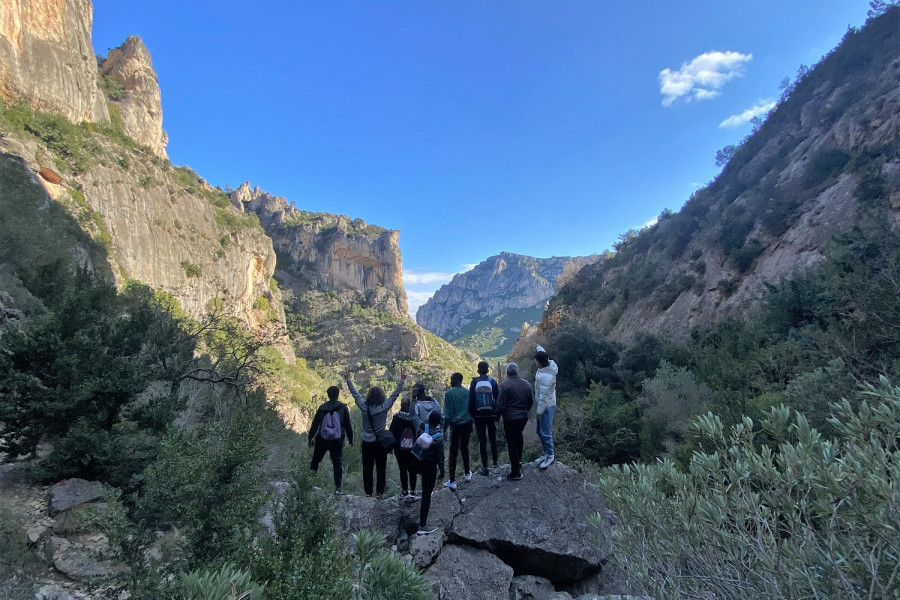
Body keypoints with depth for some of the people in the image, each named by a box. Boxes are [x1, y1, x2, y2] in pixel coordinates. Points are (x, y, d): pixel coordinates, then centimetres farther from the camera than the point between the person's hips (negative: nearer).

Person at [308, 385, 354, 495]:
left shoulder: (322, 408, 2)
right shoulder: (343, 407, -3)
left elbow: (315, 424, 5)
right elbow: (348, 425, -1)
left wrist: (311, 438, 15)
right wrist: (350, 439, 9)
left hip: (322, 440, 2)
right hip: (337, 440, -1)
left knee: (316, 460, 19)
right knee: (338, 463, 2)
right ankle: (337, 488, -2)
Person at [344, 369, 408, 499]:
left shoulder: (364, 407, -9)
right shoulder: (384, 407, -12)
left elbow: (355, 394, 2)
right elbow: (395, 394, -6)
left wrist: (348, 379, 12)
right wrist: (402, 380, 2)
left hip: (367, 443, 1)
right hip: (381, 442, -1)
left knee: (367, 468, 12)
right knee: (381, 468, 9)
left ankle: (368, 492, 18)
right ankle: (379, 492, 13)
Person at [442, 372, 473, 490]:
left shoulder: (449, 393, -10)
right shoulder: (467, 392, 3)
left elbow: (448, 413, -10)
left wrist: (445, 427, -2)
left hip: (456, 425, -4)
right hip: (467, 424, 5)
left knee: (453, 452, 1)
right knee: (464, 448, 22)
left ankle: (452, 481, 2)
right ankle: (467, 473, 33)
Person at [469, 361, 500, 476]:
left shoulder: (474, 382, -6)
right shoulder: (493, 381, -4)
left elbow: (471, 399, -7)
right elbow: (498, 398, -3)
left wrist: (472, 414, 1)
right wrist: (497, 415, 5)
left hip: (478, 415, -1)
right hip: (491, 414, 2)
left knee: (482, 440, 3)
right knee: (493, 438, 19)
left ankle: (485, 467, 4)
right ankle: (495, 462, 29)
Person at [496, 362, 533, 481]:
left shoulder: (505, 385, -16)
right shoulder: (526, 384, 2)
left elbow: (500, 404, -15)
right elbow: (531, 401, 11)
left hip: (510, 418, -6)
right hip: (523, 417, 6)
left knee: (512, 443, 2)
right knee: (519, 436, 29)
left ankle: (516, 473, 9)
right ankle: (518, 460, 41)